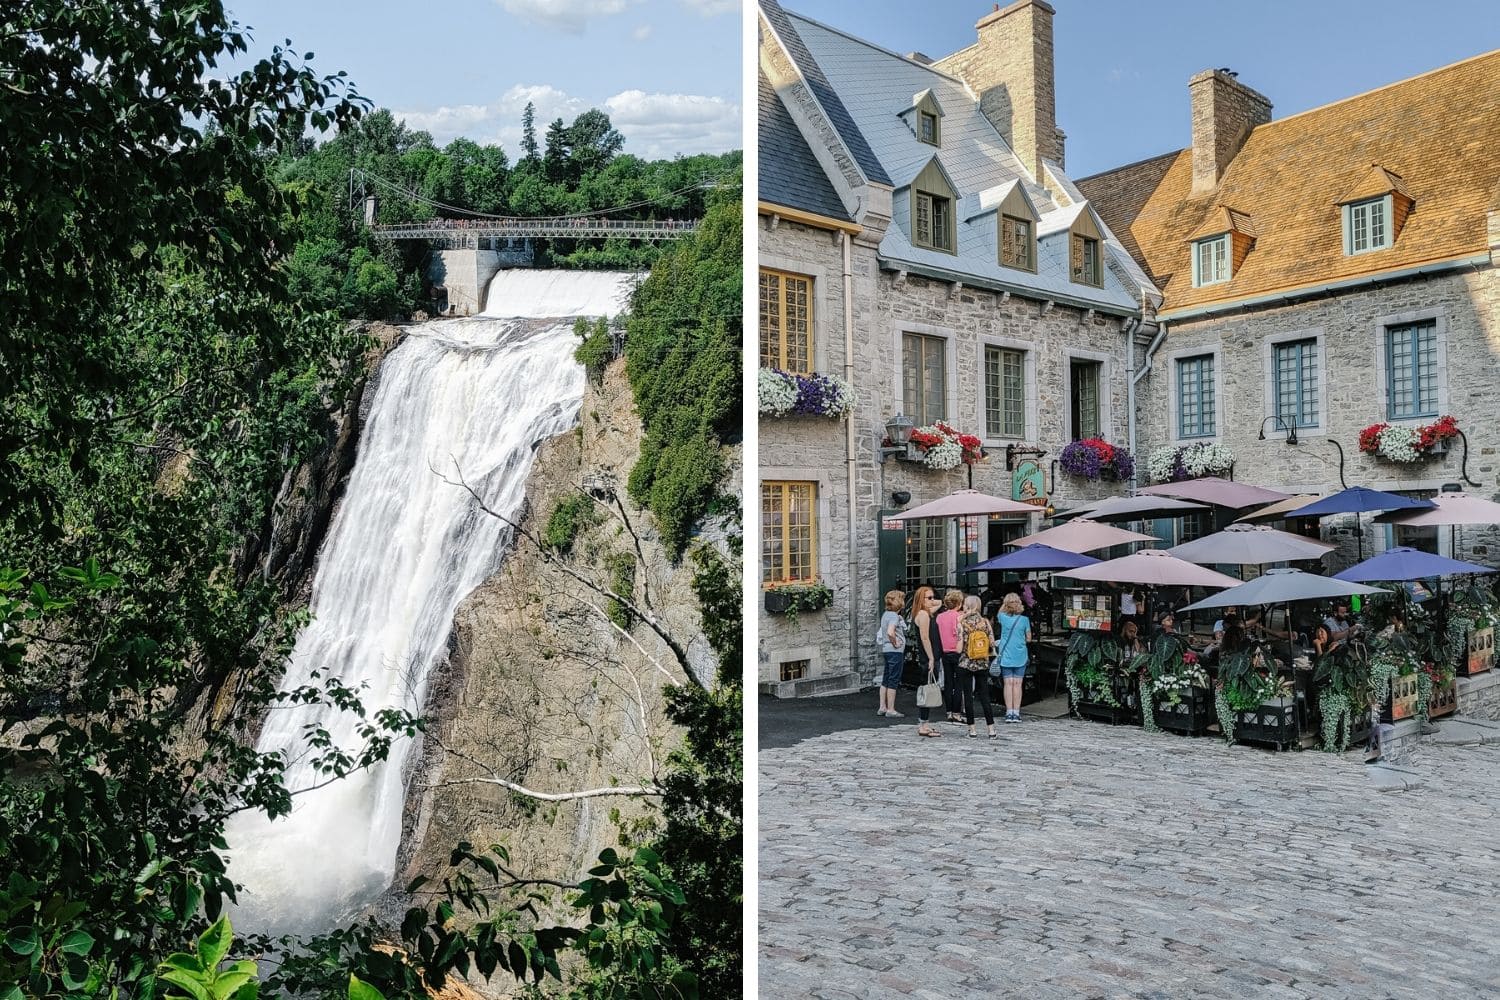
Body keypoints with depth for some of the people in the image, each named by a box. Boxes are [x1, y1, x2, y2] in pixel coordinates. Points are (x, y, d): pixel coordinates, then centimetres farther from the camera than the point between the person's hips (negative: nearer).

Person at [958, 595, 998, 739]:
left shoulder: (962, 623, -9)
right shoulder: (985, 622, -1)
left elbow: (959, 649, -11)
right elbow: (992, 646, -2)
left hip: (966, 664, -2)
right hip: (983, 664, 2)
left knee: (968, 696, 5)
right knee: (985, 696, 8)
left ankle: (972, 731, 7)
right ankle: (992, 731, 8)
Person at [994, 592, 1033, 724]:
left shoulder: (1003, 618, -5)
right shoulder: (1024, 619, -7)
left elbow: (1000, 612, 20)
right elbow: (1028, 638, 1)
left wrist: (1005, 603, 11)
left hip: (1006, 656, 1)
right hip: (1020, 656, -1)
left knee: (1008, 683, 3)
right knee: (1017, 684, 3)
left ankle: (1009, 713, 1)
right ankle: (1016, 713, 2)